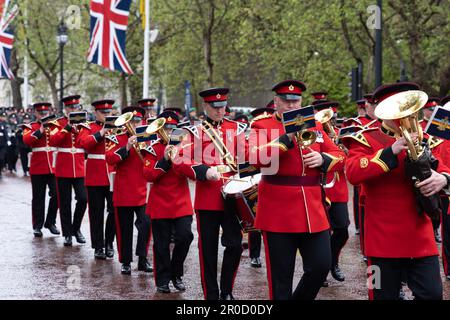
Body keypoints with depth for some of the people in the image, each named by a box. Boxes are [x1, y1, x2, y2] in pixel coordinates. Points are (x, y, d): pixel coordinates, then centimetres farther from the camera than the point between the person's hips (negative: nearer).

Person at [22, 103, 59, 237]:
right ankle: (37, 226, 11)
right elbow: (26, 140, -15)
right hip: (37, 168, -2)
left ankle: (50, 222, 13)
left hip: (54, 167, 2)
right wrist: (40, 131, -23)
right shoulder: (30, 127, 4)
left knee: (56, 194, -3)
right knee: (38, 198, 3)